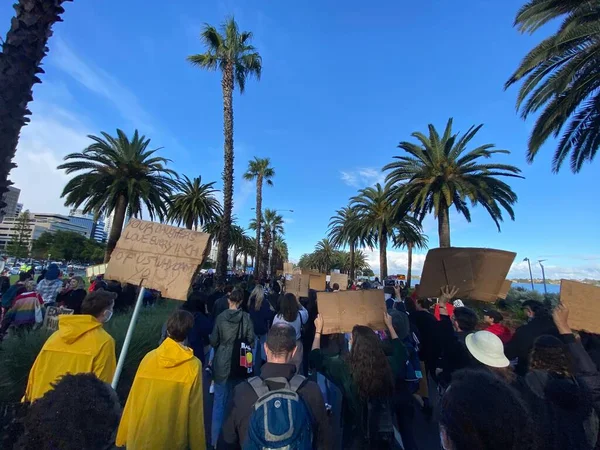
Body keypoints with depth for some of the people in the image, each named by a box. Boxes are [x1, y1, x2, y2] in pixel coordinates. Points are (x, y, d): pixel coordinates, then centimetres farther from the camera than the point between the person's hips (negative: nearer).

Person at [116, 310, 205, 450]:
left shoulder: (149, 358, -12)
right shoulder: (193, 366, -19)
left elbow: (133, 401, -5)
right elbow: (194, 411, -12)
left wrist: (123, 437, 10)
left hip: (140, 438, 3)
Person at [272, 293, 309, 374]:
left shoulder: (277, 317, -18)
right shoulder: (300, 315, -14)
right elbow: (306, 313, 10)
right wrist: (298, 303, 14)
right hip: (297, 345, 1)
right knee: (296, 372, 18)